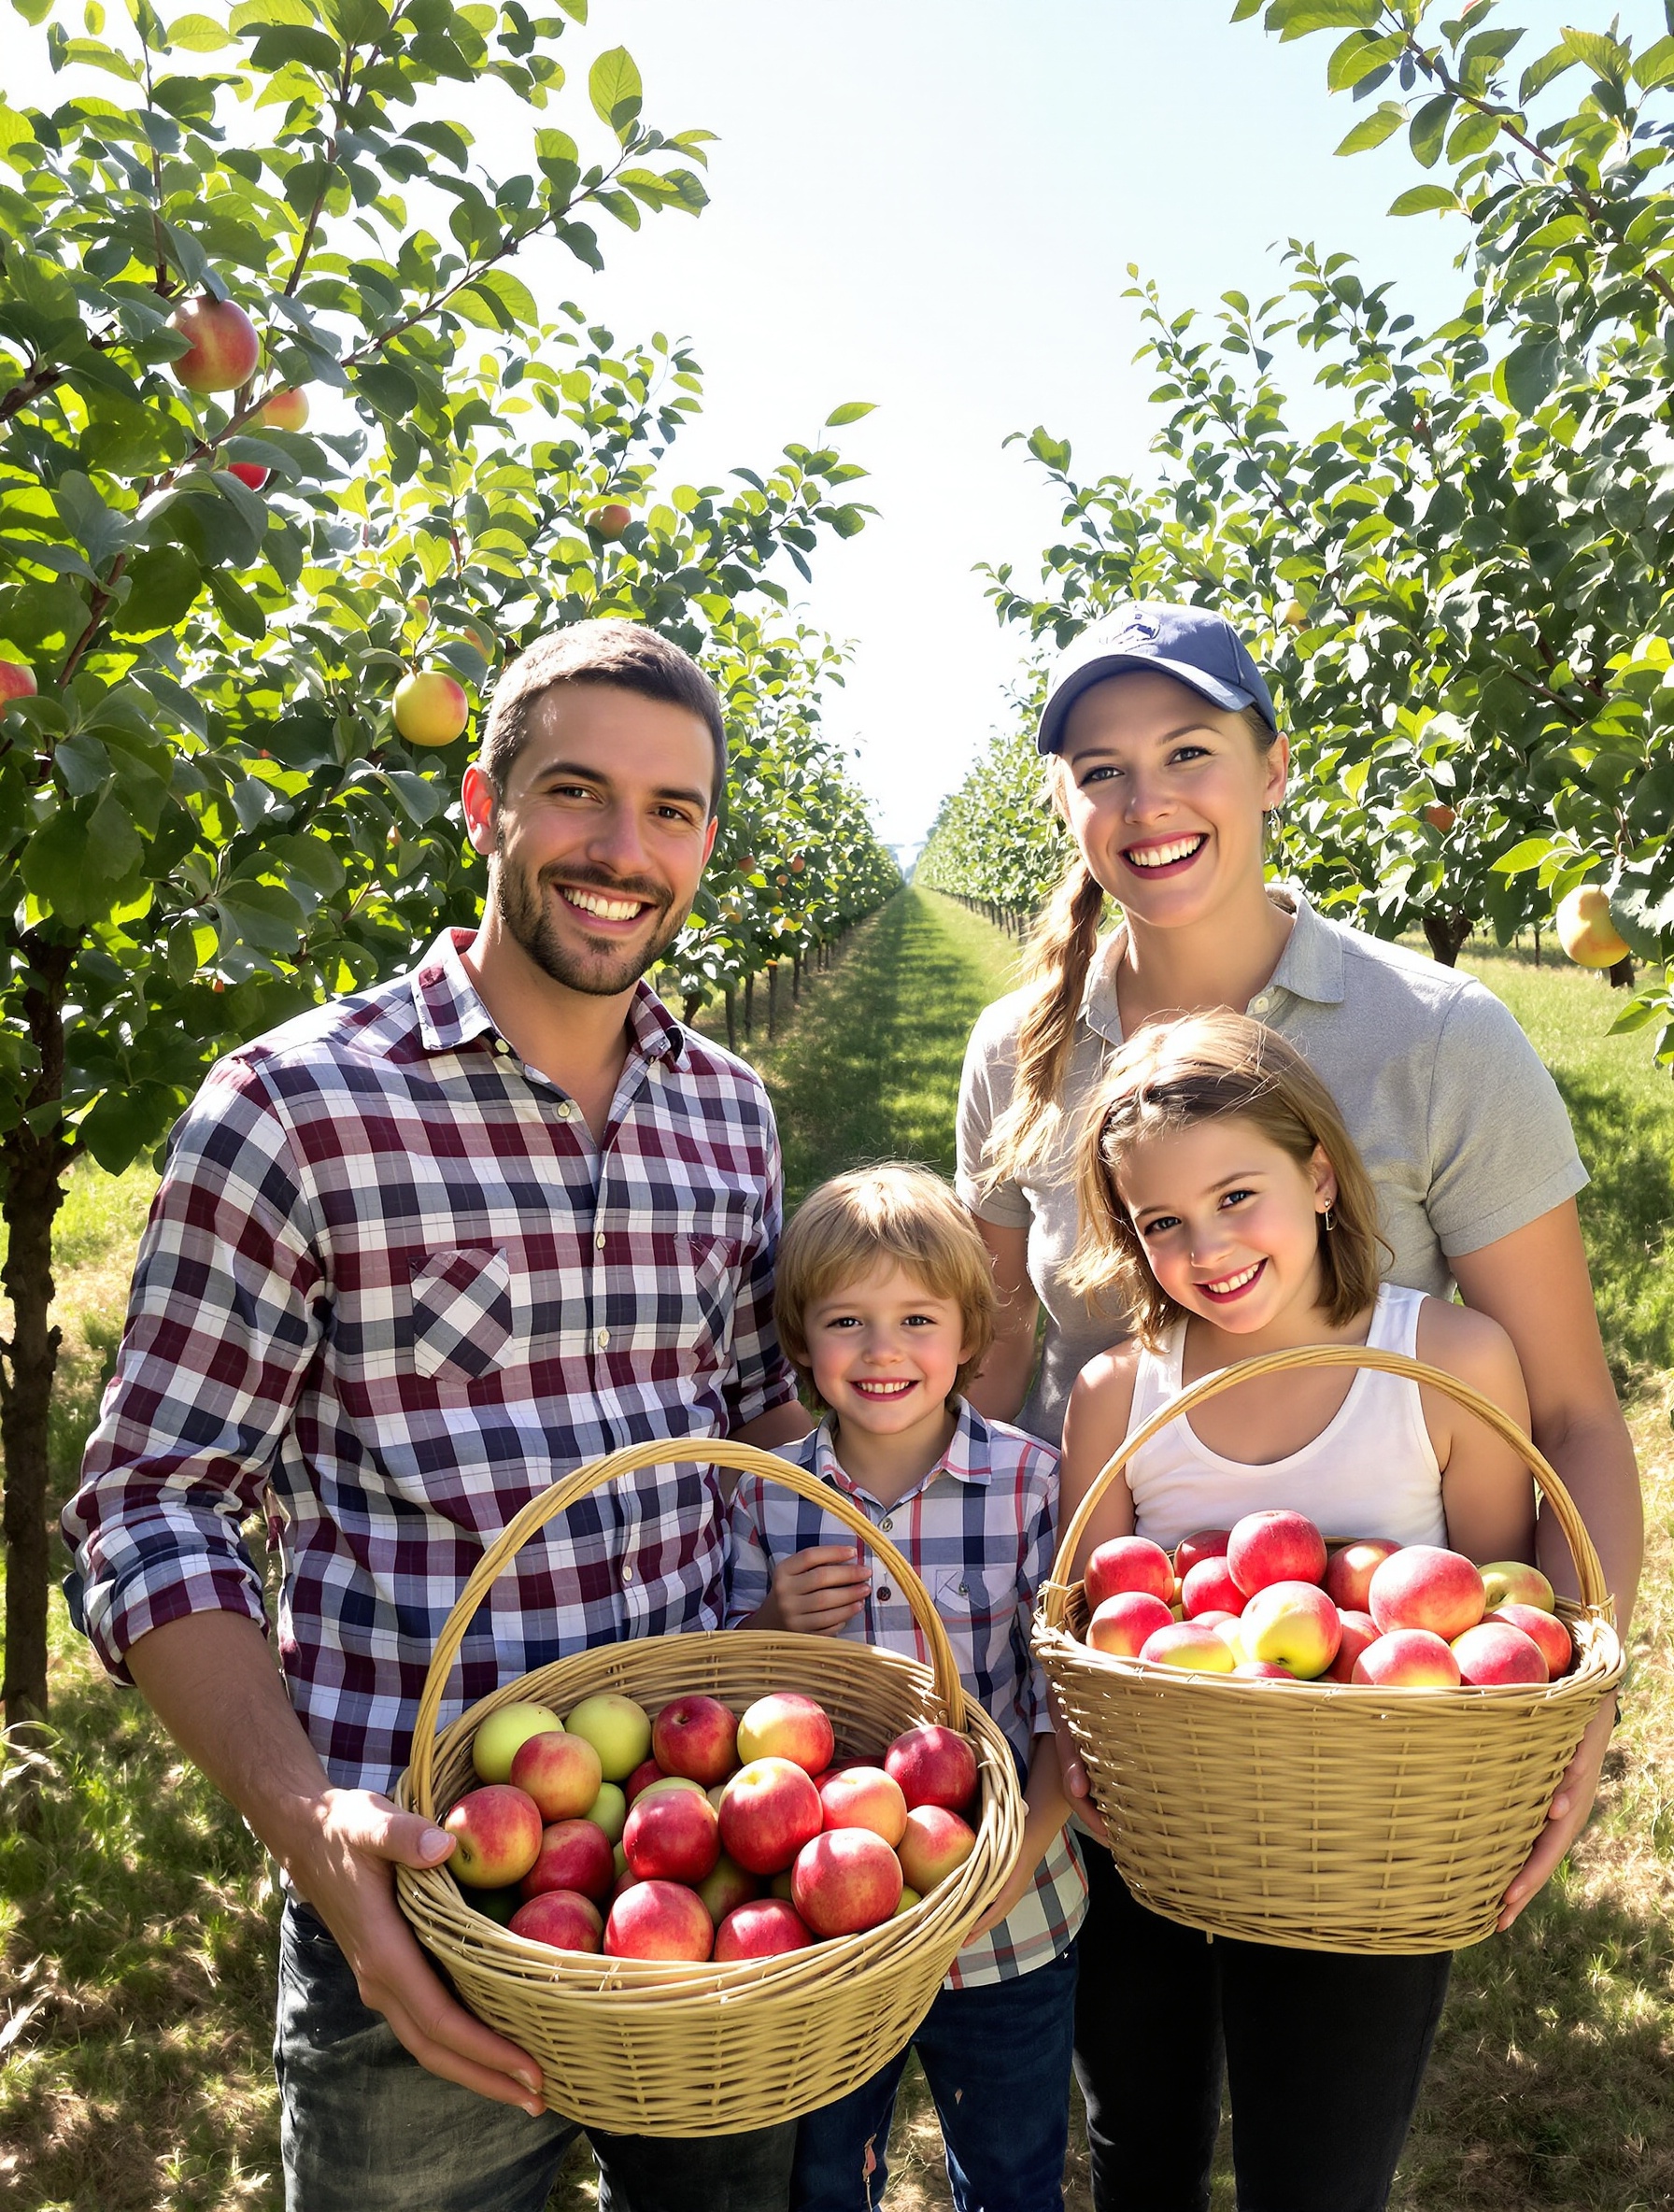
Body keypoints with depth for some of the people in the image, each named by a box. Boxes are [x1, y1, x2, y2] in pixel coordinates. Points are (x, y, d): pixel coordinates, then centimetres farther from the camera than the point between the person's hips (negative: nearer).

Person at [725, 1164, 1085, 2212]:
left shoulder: (1032, 1484, -15)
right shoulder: (767, 1496, -9)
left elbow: (1072, 1703, -11)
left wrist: (1015, 1863, -23)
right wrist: (774, 1623, -18)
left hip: (1006, 1924, -1)